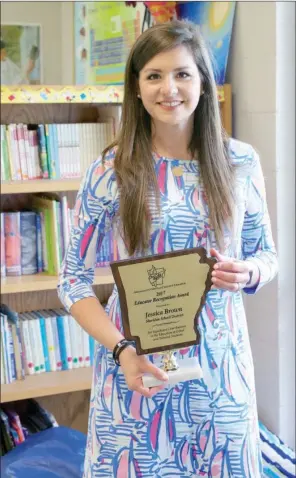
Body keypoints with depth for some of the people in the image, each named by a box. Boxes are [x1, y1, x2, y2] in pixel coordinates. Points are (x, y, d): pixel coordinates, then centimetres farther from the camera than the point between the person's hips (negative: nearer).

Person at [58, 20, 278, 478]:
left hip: (220, 362, 2)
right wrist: (120, 350, -17)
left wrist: (245, 274, -14)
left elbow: (267, 255, 9)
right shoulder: (110, 171, -7)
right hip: (136, 362, -1)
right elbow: (74, 280, -3)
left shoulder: (240, 162, -1)